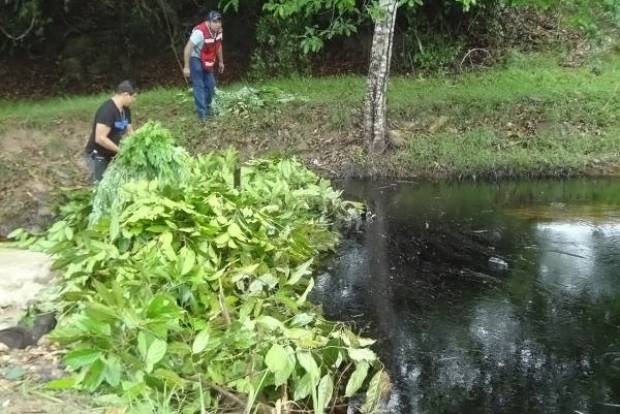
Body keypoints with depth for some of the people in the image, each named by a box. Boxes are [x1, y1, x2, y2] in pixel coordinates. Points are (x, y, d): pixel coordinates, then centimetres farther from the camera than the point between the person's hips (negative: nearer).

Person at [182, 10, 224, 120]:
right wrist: (186, 67, -27)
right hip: (196, 60, -8)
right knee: (199, 86, -8)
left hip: (207, 61, 8)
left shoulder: (218, 30, -9)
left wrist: (221, 61, 16)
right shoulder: (200, 32, -32)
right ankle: (202, 113, -5)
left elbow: (218, 45, 10)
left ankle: (207, 108, 29)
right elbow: (188, 48, -28)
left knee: (210, 85, 12)